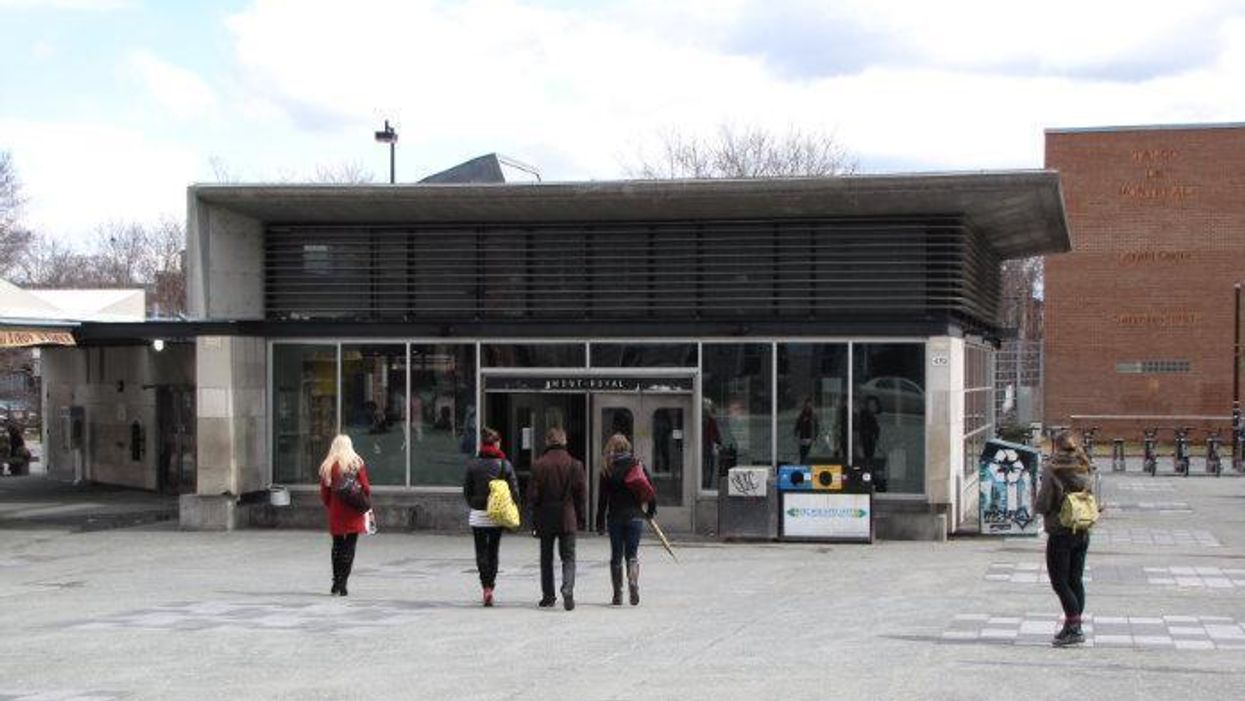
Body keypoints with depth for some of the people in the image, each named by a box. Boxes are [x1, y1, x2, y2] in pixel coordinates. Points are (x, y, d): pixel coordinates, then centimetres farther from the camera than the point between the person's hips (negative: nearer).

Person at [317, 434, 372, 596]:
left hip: (335, 512, 2)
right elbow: (365, 488, -6)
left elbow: (324, 493, 3)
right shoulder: (356, 464, -5)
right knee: (349, 547, 1)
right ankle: (342, 583, -5)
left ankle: (336, 583, 14)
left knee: (337, 545, 14)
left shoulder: (327, 466, 1)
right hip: (353, 513, -2)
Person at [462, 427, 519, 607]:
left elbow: (466, 492, 1)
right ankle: (490, 586, 16)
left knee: (481, 552, 5)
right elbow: (515, 492, -4)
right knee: (493, 552, 14)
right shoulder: (505, 465, -4)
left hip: (478, 515, -1)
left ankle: (487, 587, -11)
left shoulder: (473, 465, -4)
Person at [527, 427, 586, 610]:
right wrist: (581, 517, 9)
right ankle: (568, 591, -17)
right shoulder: (575, 465, -4)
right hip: (567, 519, 0)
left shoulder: (538, 465, -6)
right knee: (568, 557, 4)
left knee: (546, 558, 13)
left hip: (545, 519, 0)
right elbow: (582, 494, -1)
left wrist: (535, 516, 9)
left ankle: (548, 595, 17)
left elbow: (532, 495, -5)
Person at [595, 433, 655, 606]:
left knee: (616, 555, 9)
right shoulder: (637, 465, 0)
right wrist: (651, 510, 14)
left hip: (615, 516, -1)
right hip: (635, 515, 1)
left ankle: (618, 594, 10)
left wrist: (600, 521, 2)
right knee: (632, 554, 7)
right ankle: (633, 582, -19)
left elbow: (602, 497, -3)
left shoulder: (607, 468, -4)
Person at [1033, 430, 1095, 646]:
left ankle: (1074, 626, -8)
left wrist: (1035, 503, 6)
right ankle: (1072, 627, 18)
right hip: (1083, 533, 6)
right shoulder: (1086, 470, 3)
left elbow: (1042, 505, -14)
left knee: (1059, 582, -1)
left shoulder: (1052, 471, -14)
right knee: (1075, 580, 13)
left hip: (1060, 534, -6)